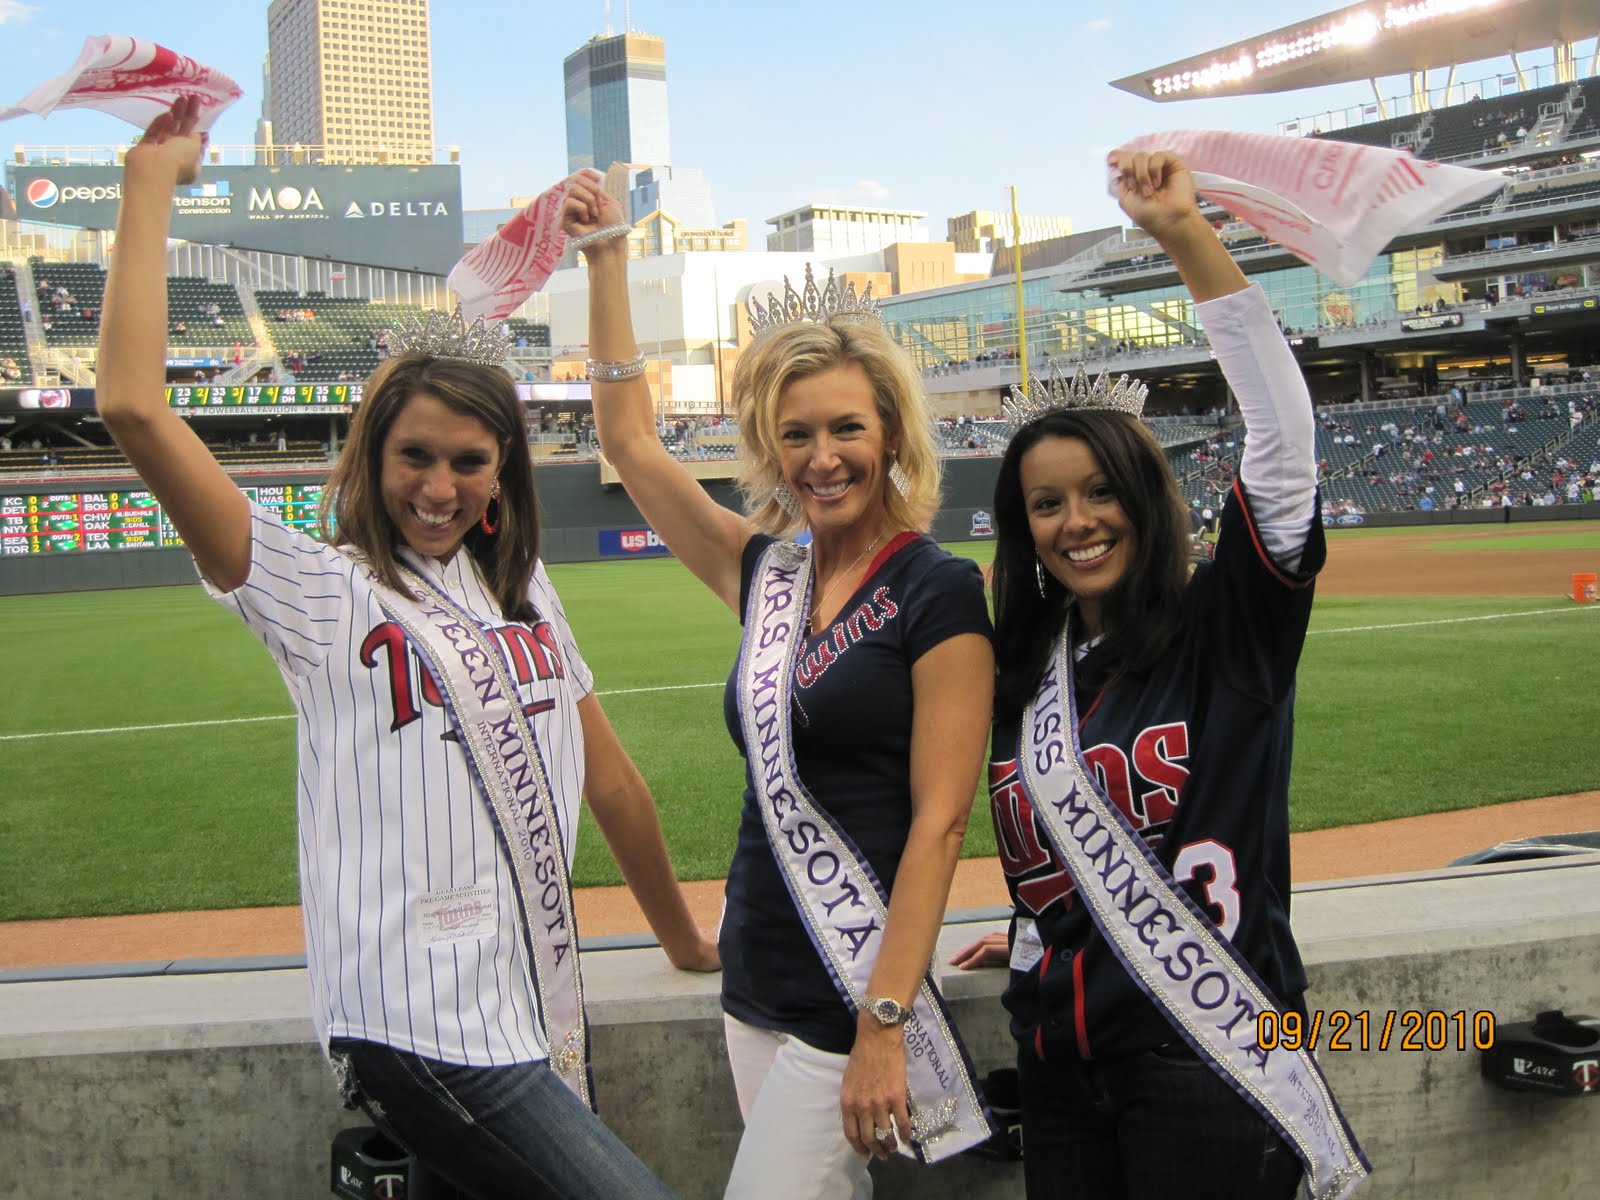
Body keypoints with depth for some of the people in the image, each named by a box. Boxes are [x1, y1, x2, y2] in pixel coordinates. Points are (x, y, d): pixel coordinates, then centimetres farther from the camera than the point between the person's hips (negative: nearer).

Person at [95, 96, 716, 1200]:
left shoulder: (528, 595, 12)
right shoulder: (320, 593, -4)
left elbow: (609, 779, 18)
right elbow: (135, 406, -15)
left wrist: (685, 942, 23)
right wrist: (150, 182, -9)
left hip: (545, 1014, 6)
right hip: (427, 1029, -6)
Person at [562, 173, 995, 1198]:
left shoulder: (937, 592, -11)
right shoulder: (769, 576, 7)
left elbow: (939, 821, -15)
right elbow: (631, 440, 13)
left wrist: (884, 1025, -19)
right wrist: (607, 261, 12)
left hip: (853, 1002, -6)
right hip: (756, 989, 6)